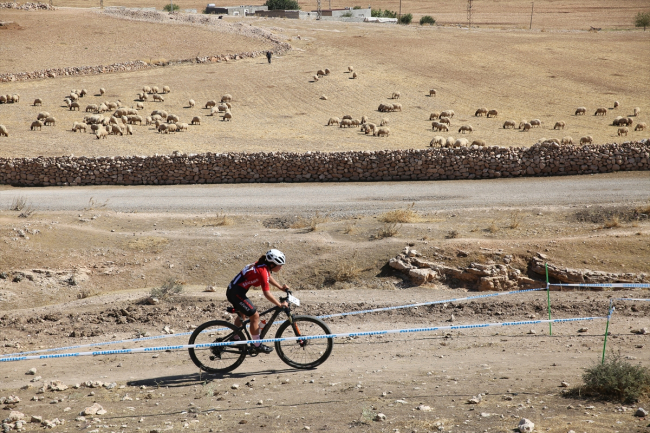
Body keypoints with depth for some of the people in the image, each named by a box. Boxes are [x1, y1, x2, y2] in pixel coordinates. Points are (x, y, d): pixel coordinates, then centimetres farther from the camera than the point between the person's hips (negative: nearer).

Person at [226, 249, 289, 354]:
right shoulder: (263, 271, -23)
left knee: (242, 314, 29)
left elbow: (269, 277, 26)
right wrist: (280, 305, -15)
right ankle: (257, 345, 5)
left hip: (232, 290, 10)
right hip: (237, 293, -10)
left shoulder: (263, 266, 4)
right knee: (255, 316, -4)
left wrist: (281, 287, 21)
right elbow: (267, 294, -24)